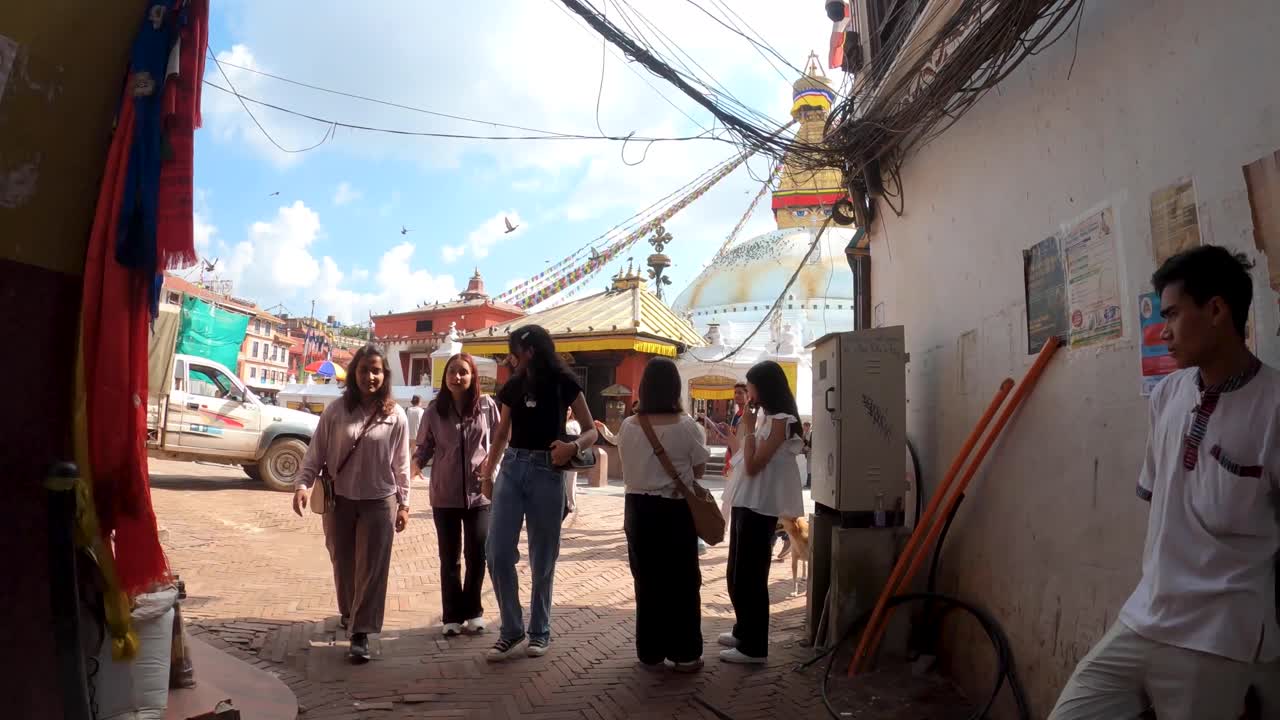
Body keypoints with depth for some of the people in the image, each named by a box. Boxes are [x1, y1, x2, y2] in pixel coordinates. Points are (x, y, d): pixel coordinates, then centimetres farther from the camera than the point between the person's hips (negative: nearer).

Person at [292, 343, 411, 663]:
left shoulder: (395, 416, -4)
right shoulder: (336, 411, -3)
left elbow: (401, 464, 0)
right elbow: (315, 452, 0)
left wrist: (403, 504, 1)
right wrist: (303, 484, -15)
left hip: (379, 502, -1)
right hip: (339, 500, 2)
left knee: (371, 568, -1)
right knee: (343, 563, 16)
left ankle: (361, 633, 5)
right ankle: (349, 613, 40)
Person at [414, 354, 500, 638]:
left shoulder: (487, 405, -2)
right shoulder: (435, 410, 0)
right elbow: (424, 448, 2)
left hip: (479, 492, 0)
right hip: (445, 494, 1)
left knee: (477, 554, 2)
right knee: (449, 557, 9)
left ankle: (472, 611, 22)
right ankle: (453, 616, 21)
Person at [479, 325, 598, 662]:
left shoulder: (564, 384, -3)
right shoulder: (512, 386, 10)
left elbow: (591, 431, 0)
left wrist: (573, 447, -21)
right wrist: (487, 473, 15)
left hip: (546, 473, -4)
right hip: (511, 469, 4)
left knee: (542, 558, 5)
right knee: (498, 553, -4)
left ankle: (540, 630, 21)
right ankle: (512, 630, 9)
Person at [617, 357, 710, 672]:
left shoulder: (628, 427, -4)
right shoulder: (687, 427, -13)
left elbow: (628, 466, 7)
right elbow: (698, 470, -3)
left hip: (639, 509, 3)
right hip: (676, 511, -3)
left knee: (646, 581, 14)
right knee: (682, 582, 10)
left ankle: (650, 652, 22)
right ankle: (684, 653, 16)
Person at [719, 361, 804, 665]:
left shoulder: (781, 421, -15)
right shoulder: (764, 417, 14)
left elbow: (753, 466, -18)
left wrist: (749, 429, -14)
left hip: (759, 507, -10)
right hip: (744, 503, 10)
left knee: (750, 577, -4)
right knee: (736, 574, 18)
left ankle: (753, 647, 5)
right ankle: (743, 632, 32)